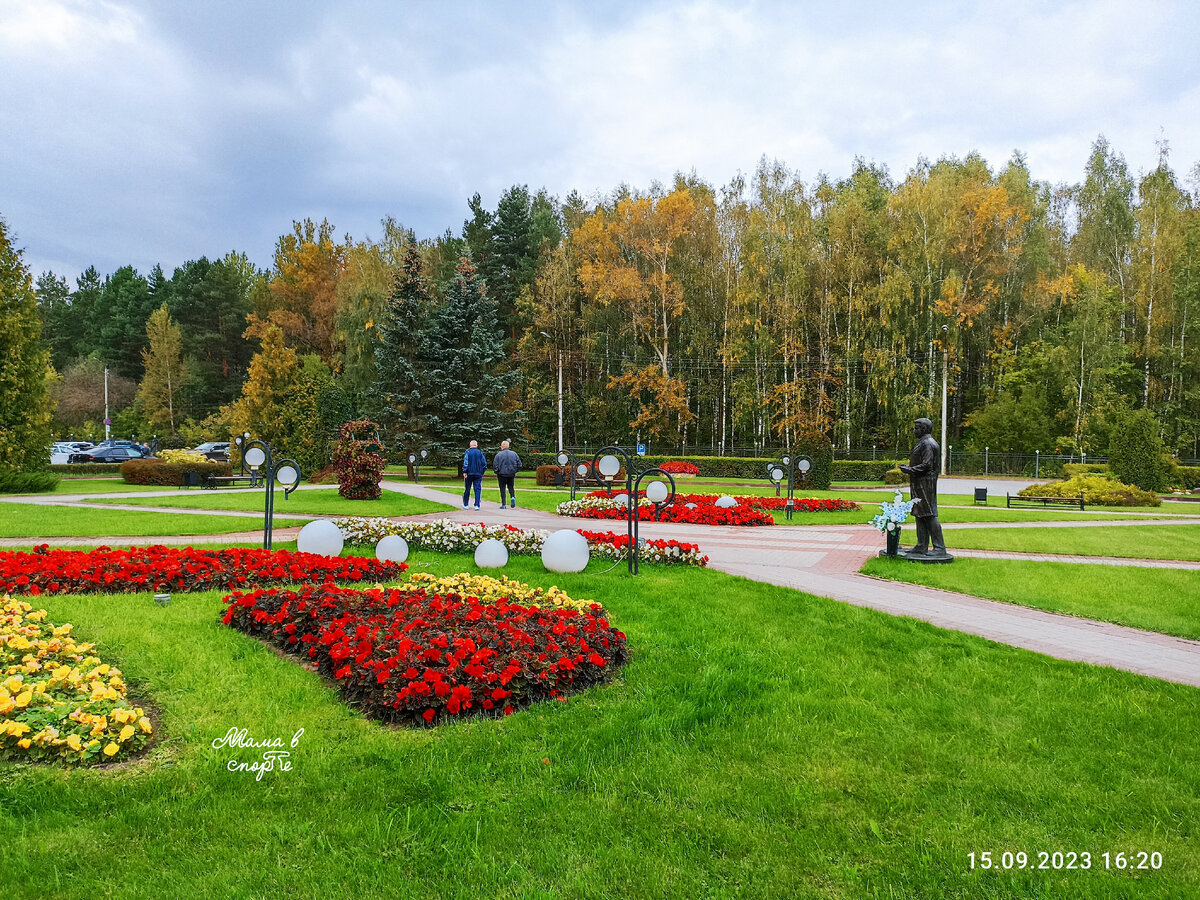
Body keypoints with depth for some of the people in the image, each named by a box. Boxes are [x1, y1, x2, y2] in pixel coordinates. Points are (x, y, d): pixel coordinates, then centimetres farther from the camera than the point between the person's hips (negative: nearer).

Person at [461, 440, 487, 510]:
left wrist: (464, 472, -11)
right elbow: (484, 463, 1)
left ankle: (466, 504, 19)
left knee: (467, 489, 10)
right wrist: (482, 472, 12)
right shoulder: (480, 452, 3)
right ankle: (477, 505, -9)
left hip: (469, 473, -1)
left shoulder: (468, 452, -2)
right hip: (478, 474, 1)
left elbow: (465, 462, -11)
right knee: (477, 489, 0)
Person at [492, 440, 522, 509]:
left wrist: (496, 472, 8)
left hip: (502, 474, -2)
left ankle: (503, 504, 4)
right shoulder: (514, 454, 2)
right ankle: (513, 497, -12)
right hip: (511, 474, 3)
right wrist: (515, 471, 15)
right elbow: (519, 464, 4)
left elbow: (495, 465, -8)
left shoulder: (498, 455, -8)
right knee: (511, 487, 17)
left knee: (502, 489, 6)